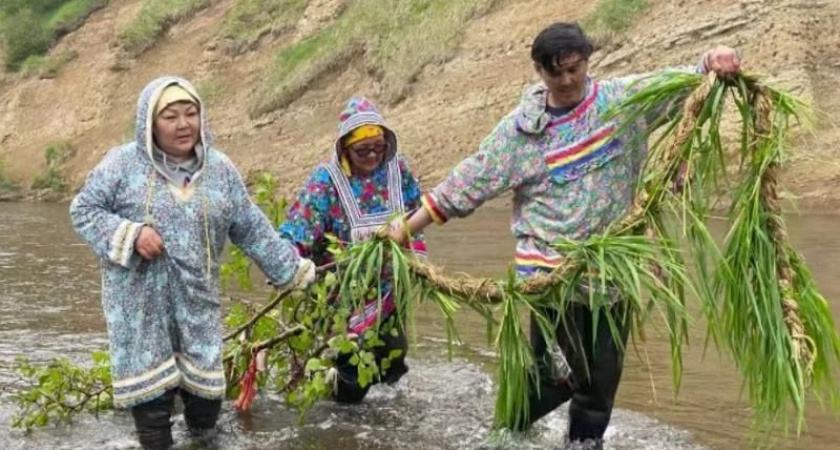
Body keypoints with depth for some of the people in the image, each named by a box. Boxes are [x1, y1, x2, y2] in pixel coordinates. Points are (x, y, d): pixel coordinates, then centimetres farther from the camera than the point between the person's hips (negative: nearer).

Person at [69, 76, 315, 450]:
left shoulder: (220, 168, 3)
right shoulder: (123, 163, -7)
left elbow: (252, 229, 9)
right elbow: (83, 210, -3)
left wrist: (292, 269, 9)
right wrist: (130, 234, -17)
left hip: (196, 297, 3)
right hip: (140, 298, -2)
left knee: (204, 379, 7)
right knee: (149, 381, 1)